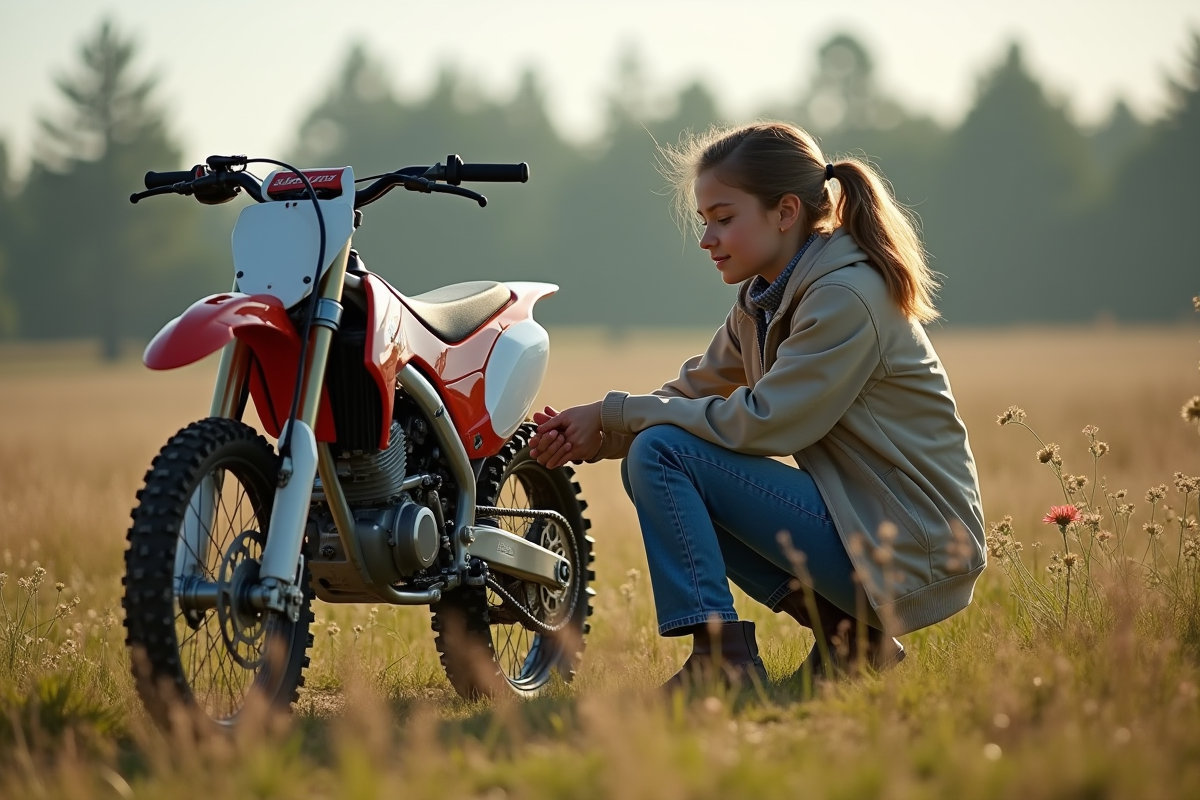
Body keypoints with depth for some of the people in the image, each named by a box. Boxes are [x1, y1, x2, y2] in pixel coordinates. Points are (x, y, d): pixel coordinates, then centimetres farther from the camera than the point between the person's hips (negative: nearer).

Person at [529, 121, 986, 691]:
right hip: (855, 517, 10)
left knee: (660, 452, -15)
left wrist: (615, 415, -14)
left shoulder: (847, 296, -18)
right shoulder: (765, 298, 11)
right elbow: (692, 391, 11)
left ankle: (723, 656, -12)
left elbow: (760, 422, -22)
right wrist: (588, 436, -7)